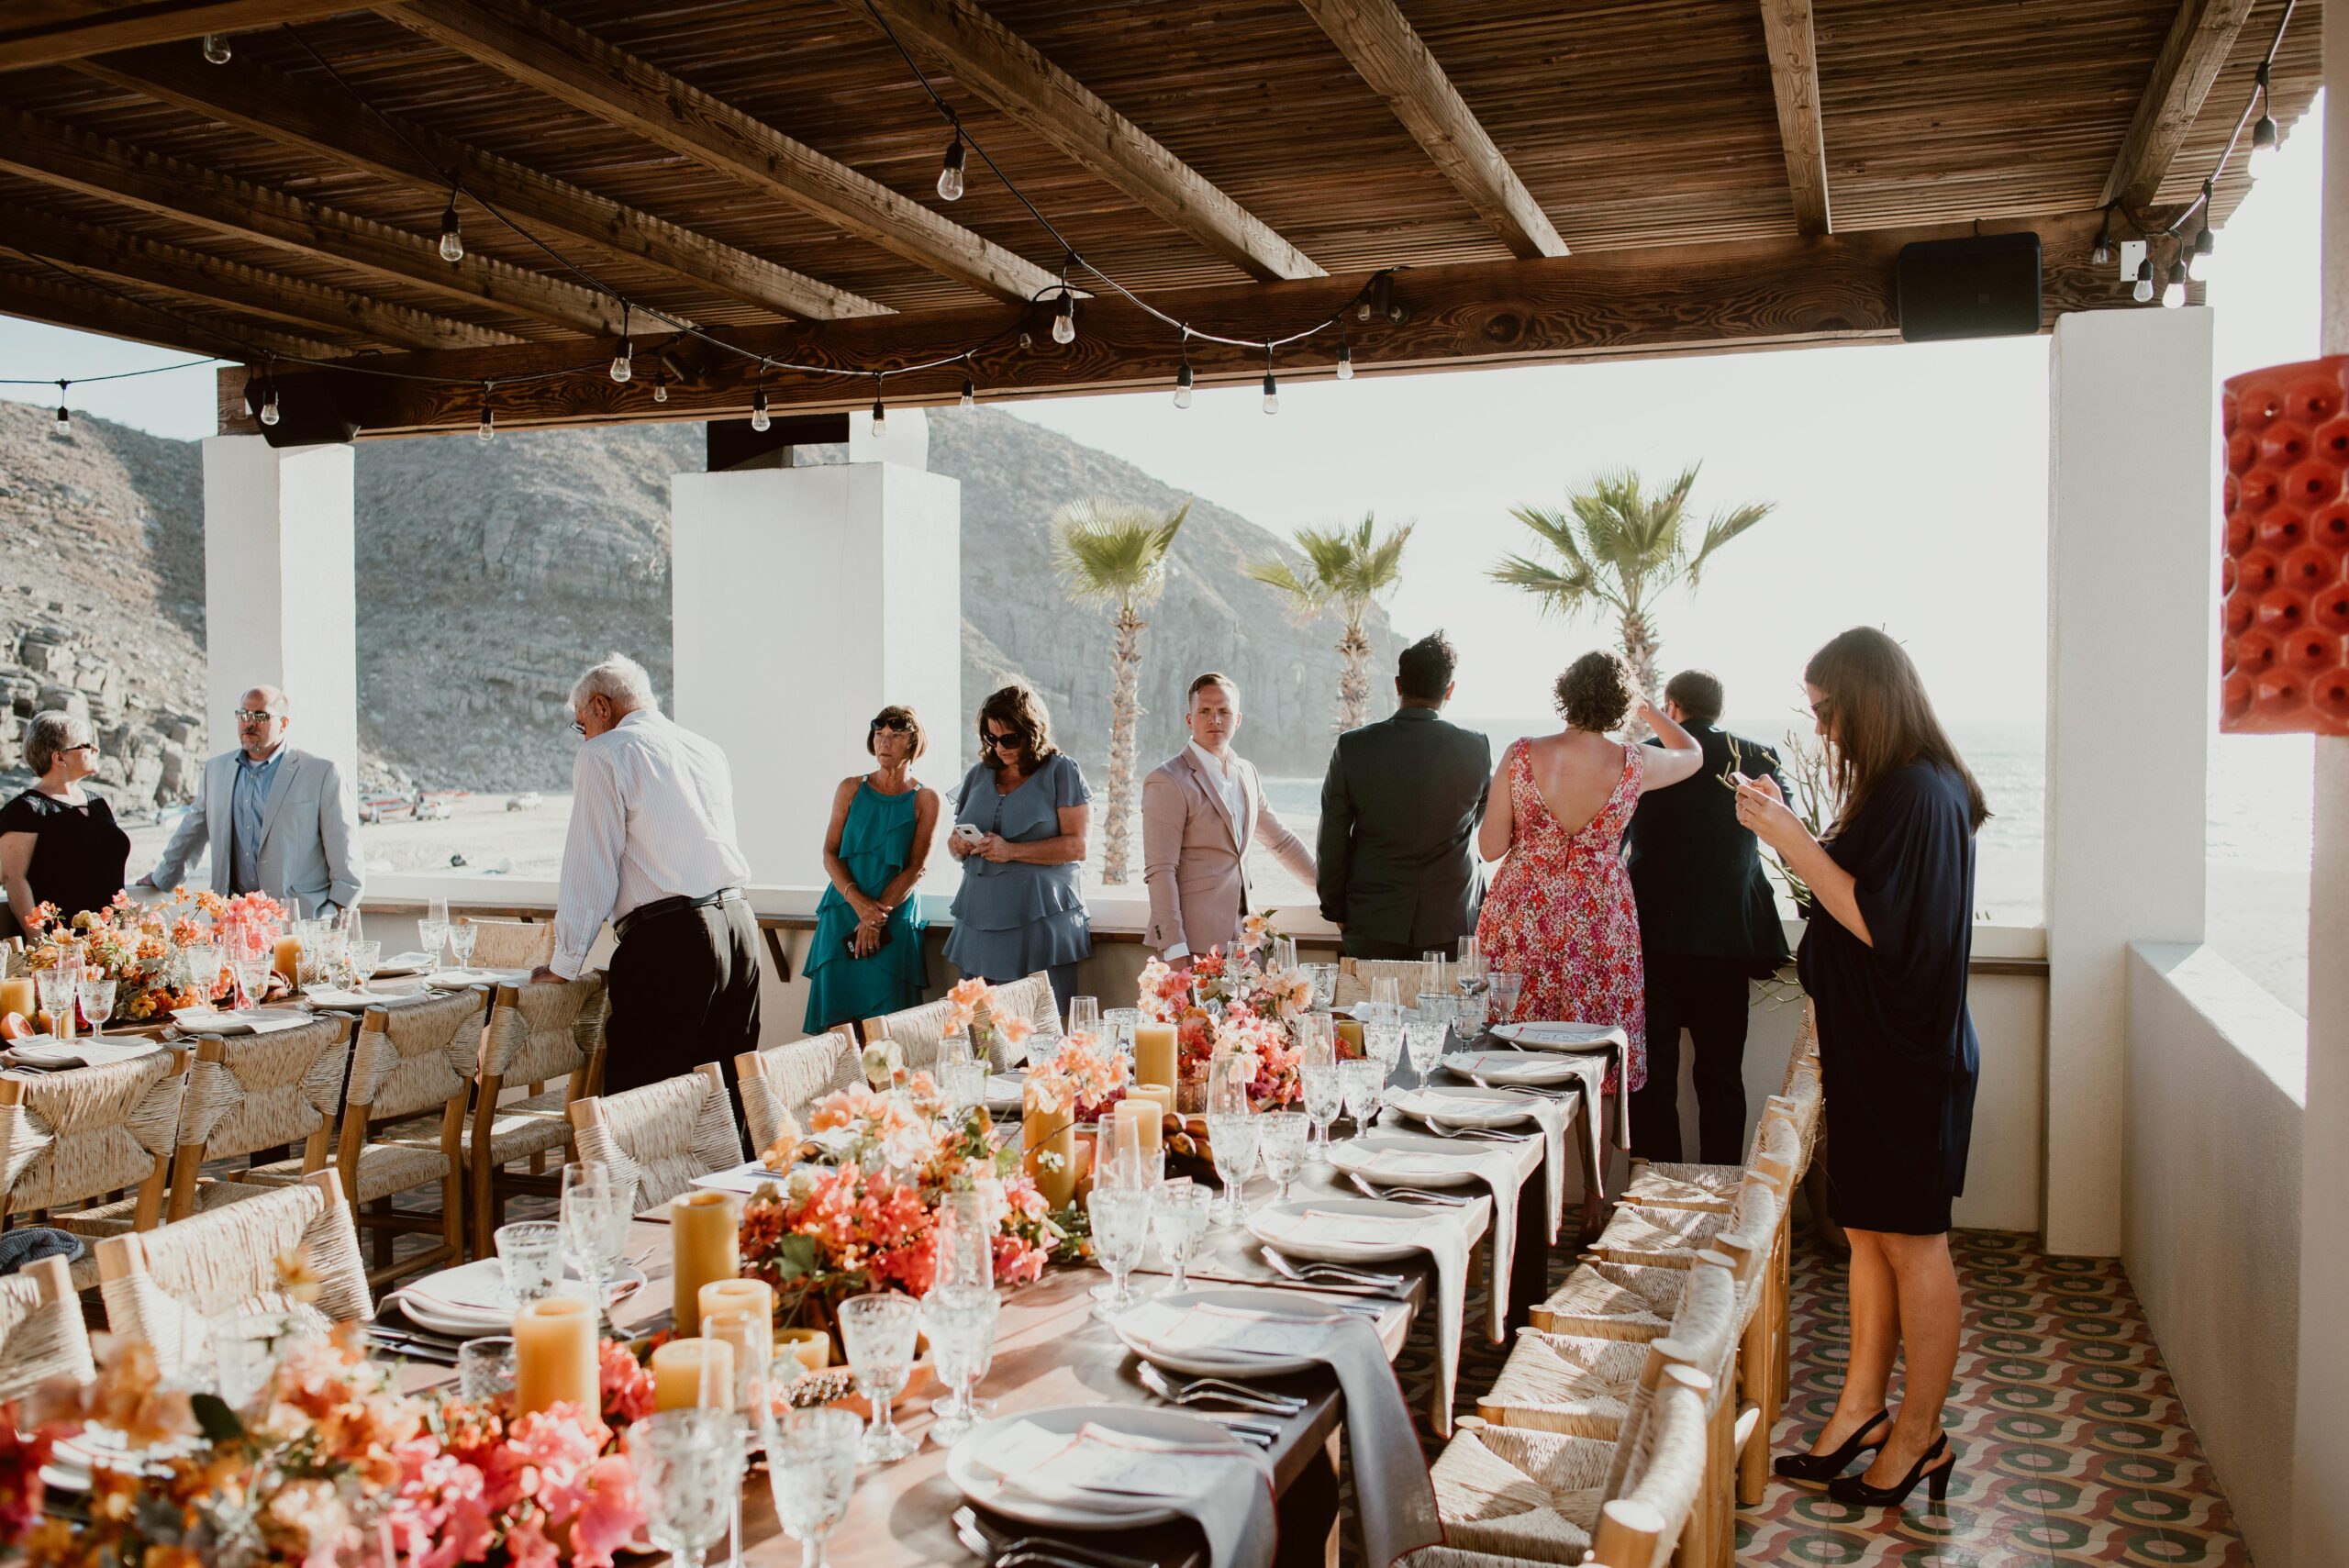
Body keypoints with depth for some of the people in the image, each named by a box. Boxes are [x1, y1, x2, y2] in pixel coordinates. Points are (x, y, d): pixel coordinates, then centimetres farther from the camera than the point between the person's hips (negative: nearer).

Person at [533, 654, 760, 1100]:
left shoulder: (603, 754, -1)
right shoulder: (709, 752, 20)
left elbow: (589, 871, -5)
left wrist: (563, 965, 4)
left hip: (666, 940, -7)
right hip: (740, 923, 7)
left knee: (640, 1098, -5)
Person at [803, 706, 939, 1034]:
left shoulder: (925, 799, 3)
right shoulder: (851, 789, 9)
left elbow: (916, 868, -3)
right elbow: (830, 853, 3)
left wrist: (877, 915, -13)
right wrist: (858, 901, -13)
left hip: (894, 919, -2)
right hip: (843, 913, 2)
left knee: (883, 1016, -5)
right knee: (838, 1020, -2)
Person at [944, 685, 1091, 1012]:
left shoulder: (1061, 771, 1)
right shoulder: (979, 775, 17)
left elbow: (1077, 846, -7)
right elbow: (956, 836, 24)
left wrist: (1012, 851, -15)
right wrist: (957, 844, 0)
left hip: (1041, 920, -5)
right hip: (982, 920, 5)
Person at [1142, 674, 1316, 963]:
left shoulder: (1247, 773, 15)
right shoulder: (1167, 781, -8)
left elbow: (1281, 840, 27)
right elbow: (1160, 872, -13)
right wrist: (1174, 950, -17)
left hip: (1240, 937, 6)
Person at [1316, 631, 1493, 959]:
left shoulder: (1352, 746, -7)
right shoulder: (1476, 748, -4)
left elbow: (1332, 840, -1)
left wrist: (1335, 910, 10)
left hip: (1372, 925, 0)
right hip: (1451, 924, 1)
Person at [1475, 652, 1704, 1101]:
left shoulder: (1520, 756, -11)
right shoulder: (1634, 764, -9)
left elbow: (1490, 847, -5)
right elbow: (1692, 754, 15)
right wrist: (1646, 709, 24)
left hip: (1521, 920, 0)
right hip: (1599, 925, 0)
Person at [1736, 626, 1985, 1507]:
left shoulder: (1921, 794, -19)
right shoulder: (1897, 786, 11)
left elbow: (1878, 924, -23)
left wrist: (1794, 841, -20)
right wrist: (1794, 837, 7)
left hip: (1907, 1060, -10)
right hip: (1870, 1047, 10)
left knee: (1910, 1242, 2)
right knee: (1868, 1235, 14)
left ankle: (1917, 1438, 15)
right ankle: (1862, 1411, 25)